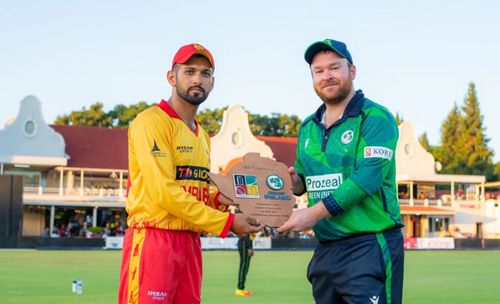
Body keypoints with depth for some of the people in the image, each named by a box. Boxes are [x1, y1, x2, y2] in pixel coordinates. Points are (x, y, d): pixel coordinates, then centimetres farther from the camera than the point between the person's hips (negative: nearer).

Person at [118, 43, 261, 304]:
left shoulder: (202, 136, 20)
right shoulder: (152, 121, -7)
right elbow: (163, 191, -17)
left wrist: (217, 200, 1)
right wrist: (226, 222, -15)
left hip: (190, 243, 8)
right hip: (153, 241, -8)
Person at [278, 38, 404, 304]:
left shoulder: (375, 118, -7)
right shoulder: (308, 127, 15)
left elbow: (367, 177, -19)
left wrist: (314, 213, -21)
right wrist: (295, 181, -2)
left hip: (369, 248, -7)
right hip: (325, 249, 7)